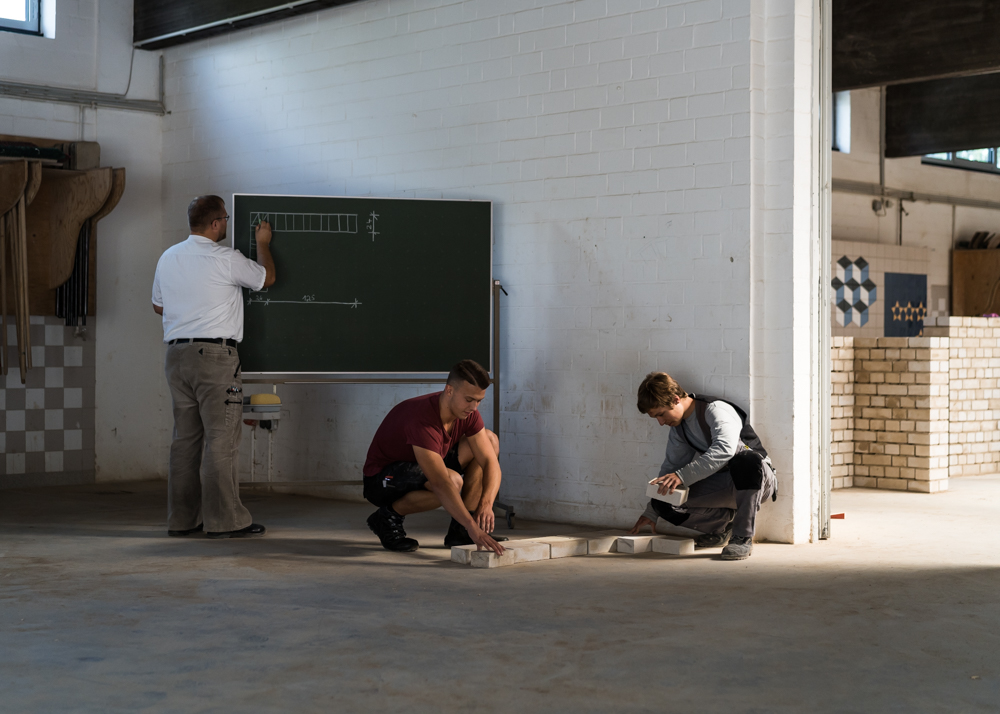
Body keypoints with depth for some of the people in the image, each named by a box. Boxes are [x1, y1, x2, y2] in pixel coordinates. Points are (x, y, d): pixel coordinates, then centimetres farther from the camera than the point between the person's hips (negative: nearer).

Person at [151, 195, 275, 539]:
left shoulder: (167, 258, 12)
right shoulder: (225, 259, -9)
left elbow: (158, 305, 23)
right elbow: (267, 278, 7)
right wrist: (263, 244, 23)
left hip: (177, 353, 7)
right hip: (215, 354, -7)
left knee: (185, 437, 10)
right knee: (221, 439, -5)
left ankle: (182, 518, 12)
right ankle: (224, 520, -5)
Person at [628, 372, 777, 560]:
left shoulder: (716, 410, -19)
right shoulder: (678, 425, 6)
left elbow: (724, 449, -38)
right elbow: (671, 466, 16)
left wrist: (682, 476, -43)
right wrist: (651, 512, 12)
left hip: (757, 479, -7)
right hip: (722, 485, 7)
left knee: (746, 460, -43)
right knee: (664, 501, -15)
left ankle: (743, 537, -28)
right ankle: (723, 525, 6)